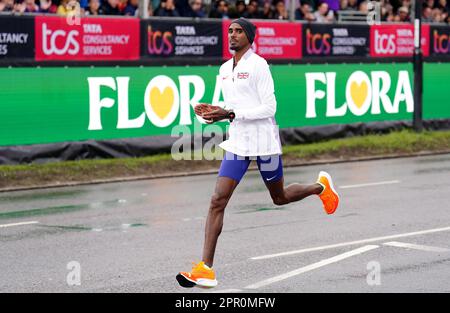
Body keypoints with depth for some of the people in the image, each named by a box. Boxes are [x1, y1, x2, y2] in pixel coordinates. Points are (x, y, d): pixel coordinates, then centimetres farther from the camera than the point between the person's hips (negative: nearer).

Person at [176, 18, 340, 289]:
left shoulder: (258, 65, -13)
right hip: (237, 143, 6)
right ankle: (206, 269, -12)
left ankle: (321, 187, 46)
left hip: (264, 142, -6)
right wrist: (214, 111, 1)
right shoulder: (224, 69, 10)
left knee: (279, 197, 14)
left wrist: (230, 114, -23)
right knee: (218, 201, -8)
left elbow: (269, 108, -17)